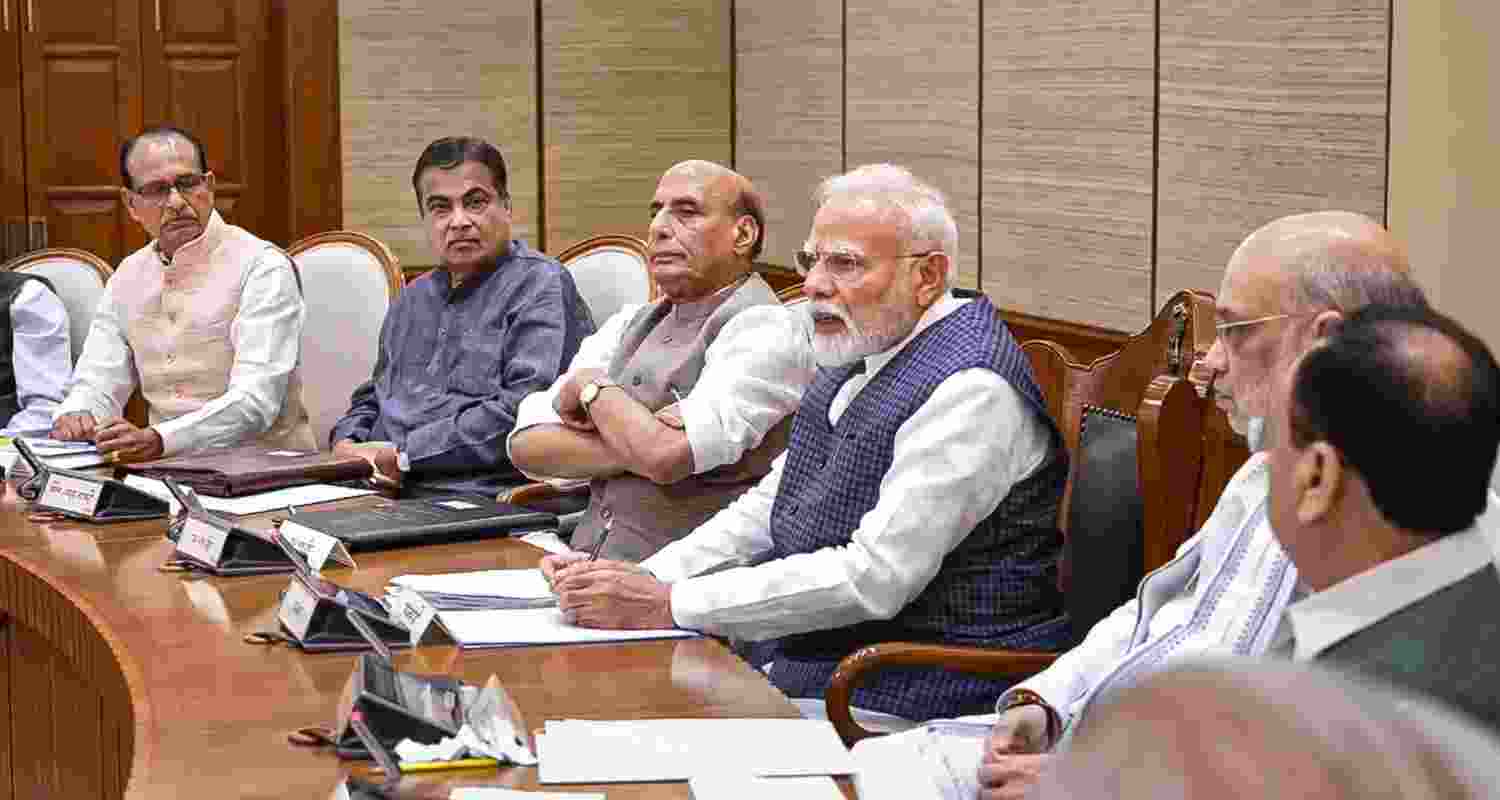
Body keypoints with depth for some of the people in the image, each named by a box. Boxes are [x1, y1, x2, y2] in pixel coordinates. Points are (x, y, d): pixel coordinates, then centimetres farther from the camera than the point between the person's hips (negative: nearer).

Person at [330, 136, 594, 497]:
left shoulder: (540, 286, -3)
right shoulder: (412, 300, 24)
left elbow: (524, 411, -16)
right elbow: (372, 397, 30)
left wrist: (403, 455, -14)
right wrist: (346, 445, 6)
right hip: (388, 492, 8)